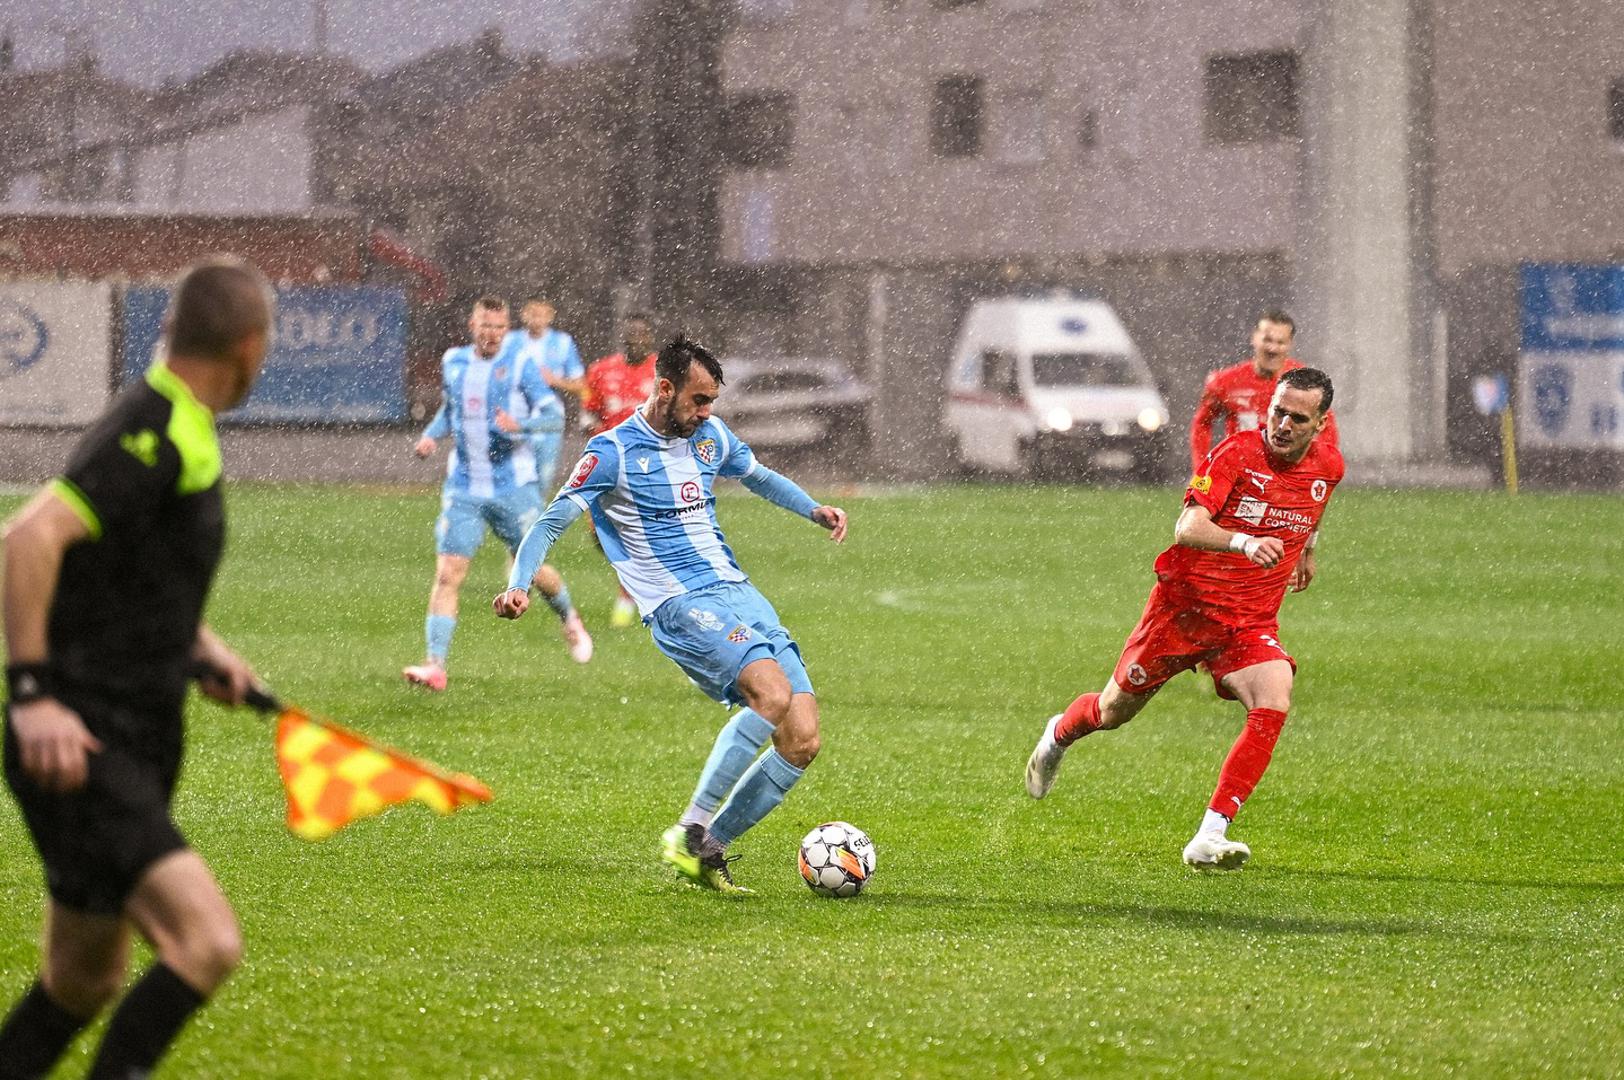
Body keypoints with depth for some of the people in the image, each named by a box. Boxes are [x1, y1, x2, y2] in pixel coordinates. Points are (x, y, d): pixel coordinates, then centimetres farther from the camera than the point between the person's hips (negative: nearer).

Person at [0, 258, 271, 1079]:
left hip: (133, 750, 10)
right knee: (207, 942, -21)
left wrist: (200, 651, 20)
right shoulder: (154, 436, -16)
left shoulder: (176, 433, 14)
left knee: (82, 984, 16)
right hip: (83, 749, -10)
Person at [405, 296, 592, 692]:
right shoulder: (453, 362, 6)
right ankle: (435, 666, -13)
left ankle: (570, 621, 40)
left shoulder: (519, 364, -6)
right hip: (464, 489, 3)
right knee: (447, 574, -10)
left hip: (514, 487, -3)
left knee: (531, 570, 8)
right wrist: (430, 435, 5)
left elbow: (555, 415, -10)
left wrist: (520, 424, -28)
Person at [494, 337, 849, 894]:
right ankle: (687, 834, -23)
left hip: (738, 592, 7)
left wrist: (814, 509, 18)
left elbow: (759, 476, 34)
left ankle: (709, 847, 6)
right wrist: (518, 585, -25)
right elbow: (550, 523, -9)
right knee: (772, 693, -31)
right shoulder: (613, 452, -6)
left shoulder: (711, 436, 14)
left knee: (802, 739, -6)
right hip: (681, 606, -7)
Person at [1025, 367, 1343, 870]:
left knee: (1273, 705, -25)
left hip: (1252, 623, 3)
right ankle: (1059, 736, 50)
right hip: (1185, 605, -3)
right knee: (1115, 710, 12)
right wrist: (1243, 542, -47)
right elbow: (1187, 529, -30)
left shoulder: (1328, 466, 0)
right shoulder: (1238, 453, -18)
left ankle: (1210, 838, -25)